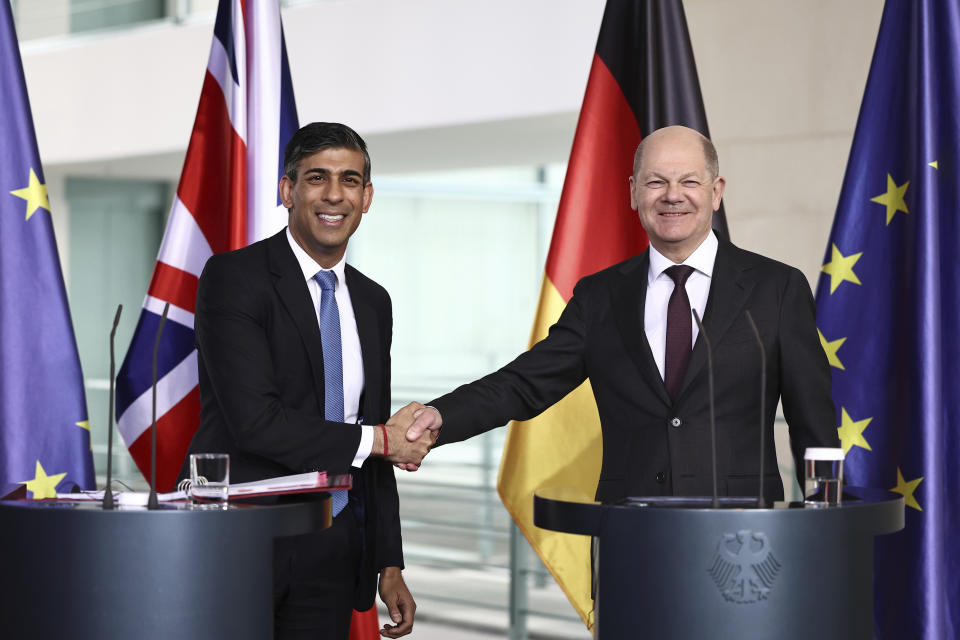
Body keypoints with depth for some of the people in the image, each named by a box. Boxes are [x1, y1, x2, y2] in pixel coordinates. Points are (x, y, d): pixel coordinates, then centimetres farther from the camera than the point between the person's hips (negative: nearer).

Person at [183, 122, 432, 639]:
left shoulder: (372, 302, 13)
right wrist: (378, 440, -9)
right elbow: (256, 421, -19)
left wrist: (390, 565, 13)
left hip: (330, 556, 6)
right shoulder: (233, 278, -9)